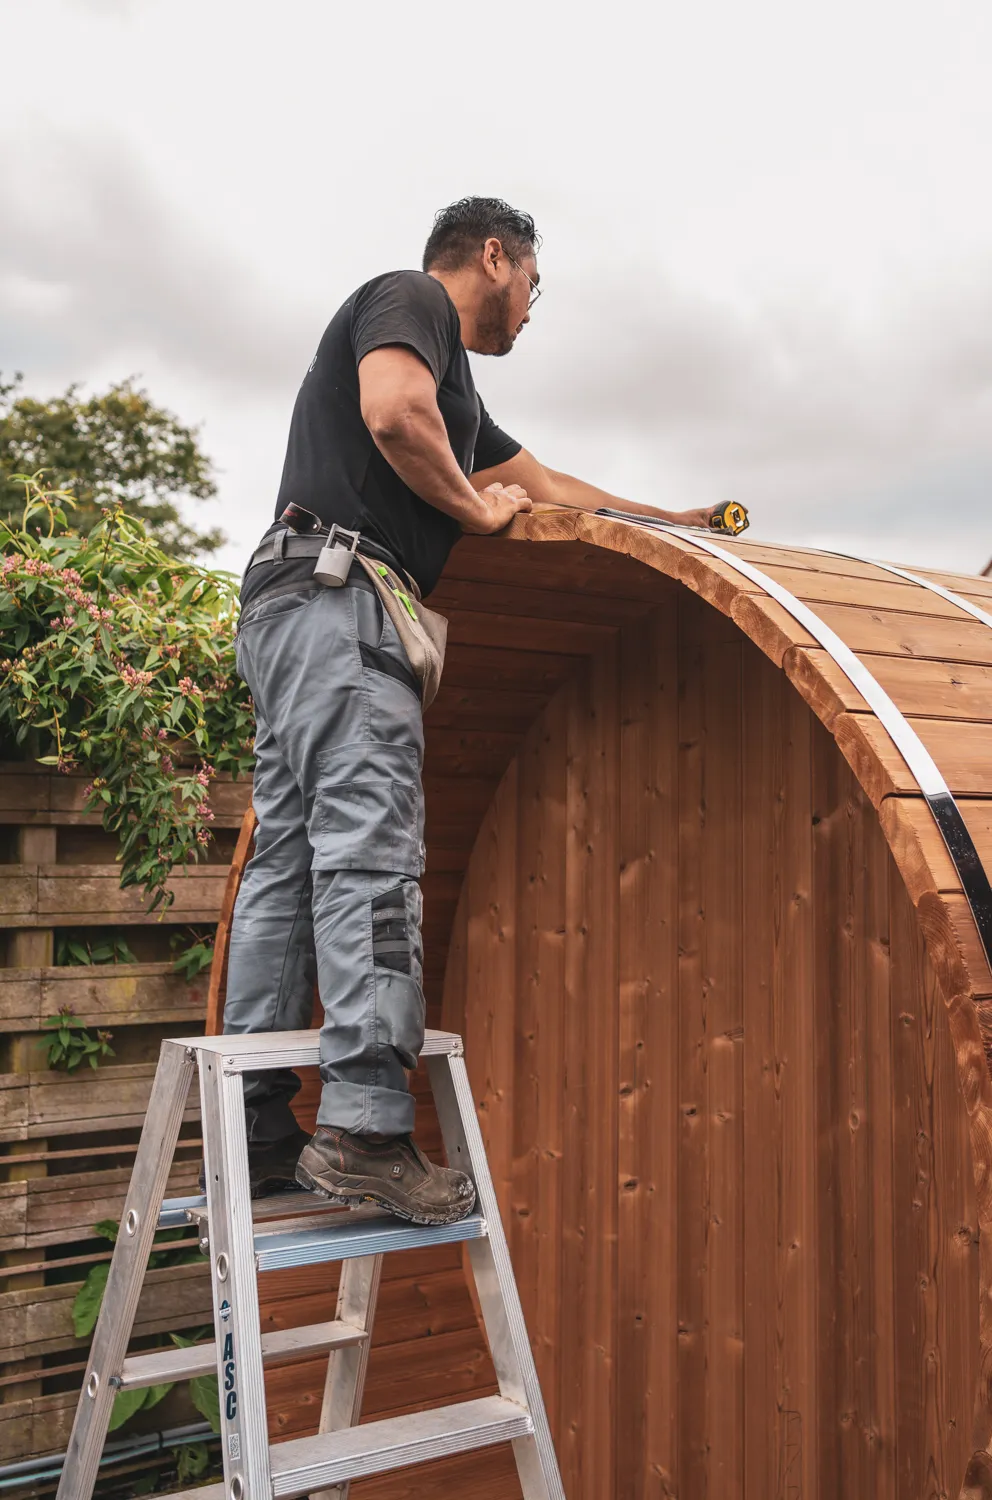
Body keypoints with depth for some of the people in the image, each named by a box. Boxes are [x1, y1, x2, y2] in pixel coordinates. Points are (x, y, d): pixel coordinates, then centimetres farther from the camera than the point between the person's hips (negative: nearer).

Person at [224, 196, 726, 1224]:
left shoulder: (453, 389, 33)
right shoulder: (410, 298, 4)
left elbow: (543, 482, 37)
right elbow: (393, 414, -18)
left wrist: (673, 523, 41)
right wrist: (477, 509, -3)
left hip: (287, 607, 10)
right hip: (335, 585, -10)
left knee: (288, 862, 4)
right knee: (370, 849, -17)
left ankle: (257, 1136, 7)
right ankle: (365, 1124, -20)